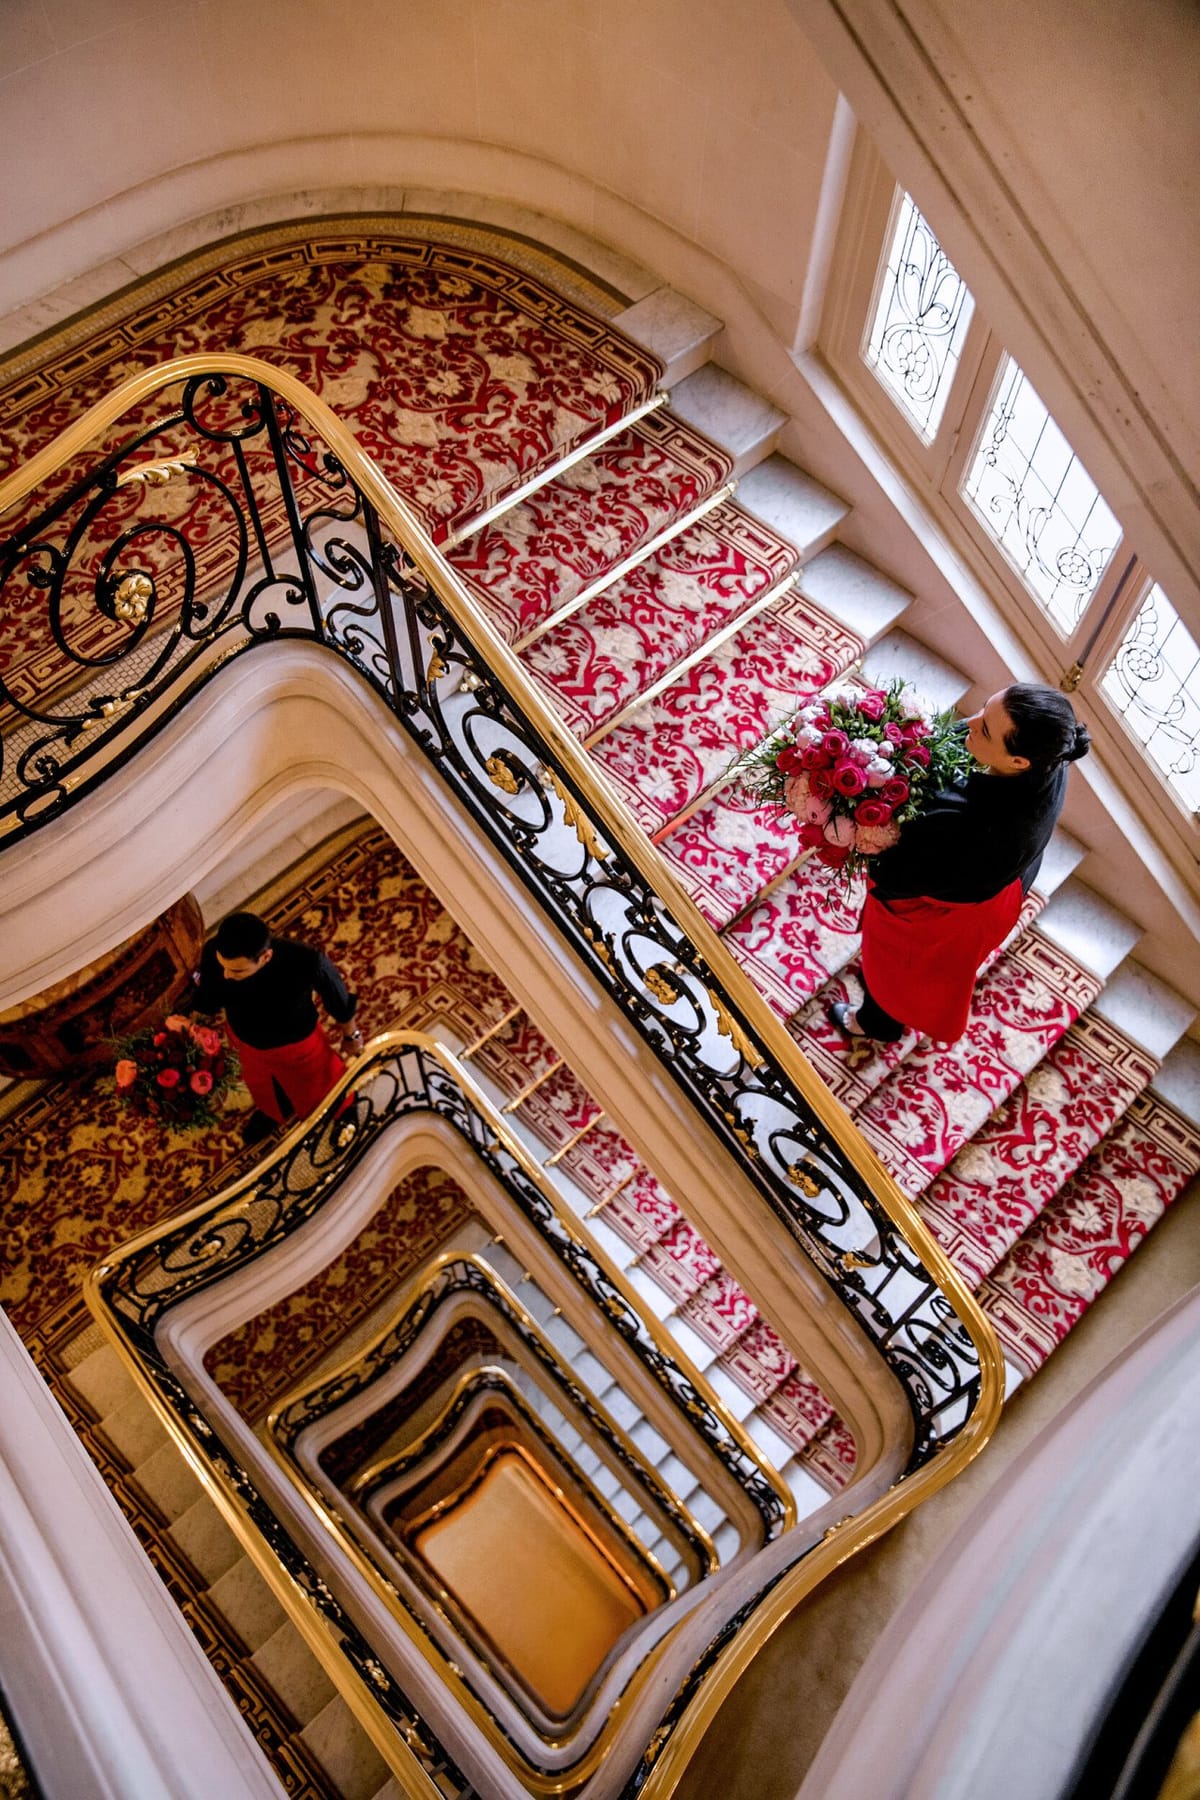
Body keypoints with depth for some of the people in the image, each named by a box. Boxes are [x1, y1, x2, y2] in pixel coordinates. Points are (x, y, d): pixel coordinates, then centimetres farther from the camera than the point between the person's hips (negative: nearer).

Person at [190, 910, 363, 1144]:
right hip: (245, 1041, 3)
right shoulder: (214, 952, -35)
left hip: (296, 1045, -3)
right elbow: (205, 1002, -14)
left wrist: (351, 1036, -4)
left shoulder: (307, 963, -44)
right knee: (261, 1085, 36)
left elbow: (339, 1001, -21)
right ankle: (272, 1110, 72)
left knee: (317, 1090, 30)